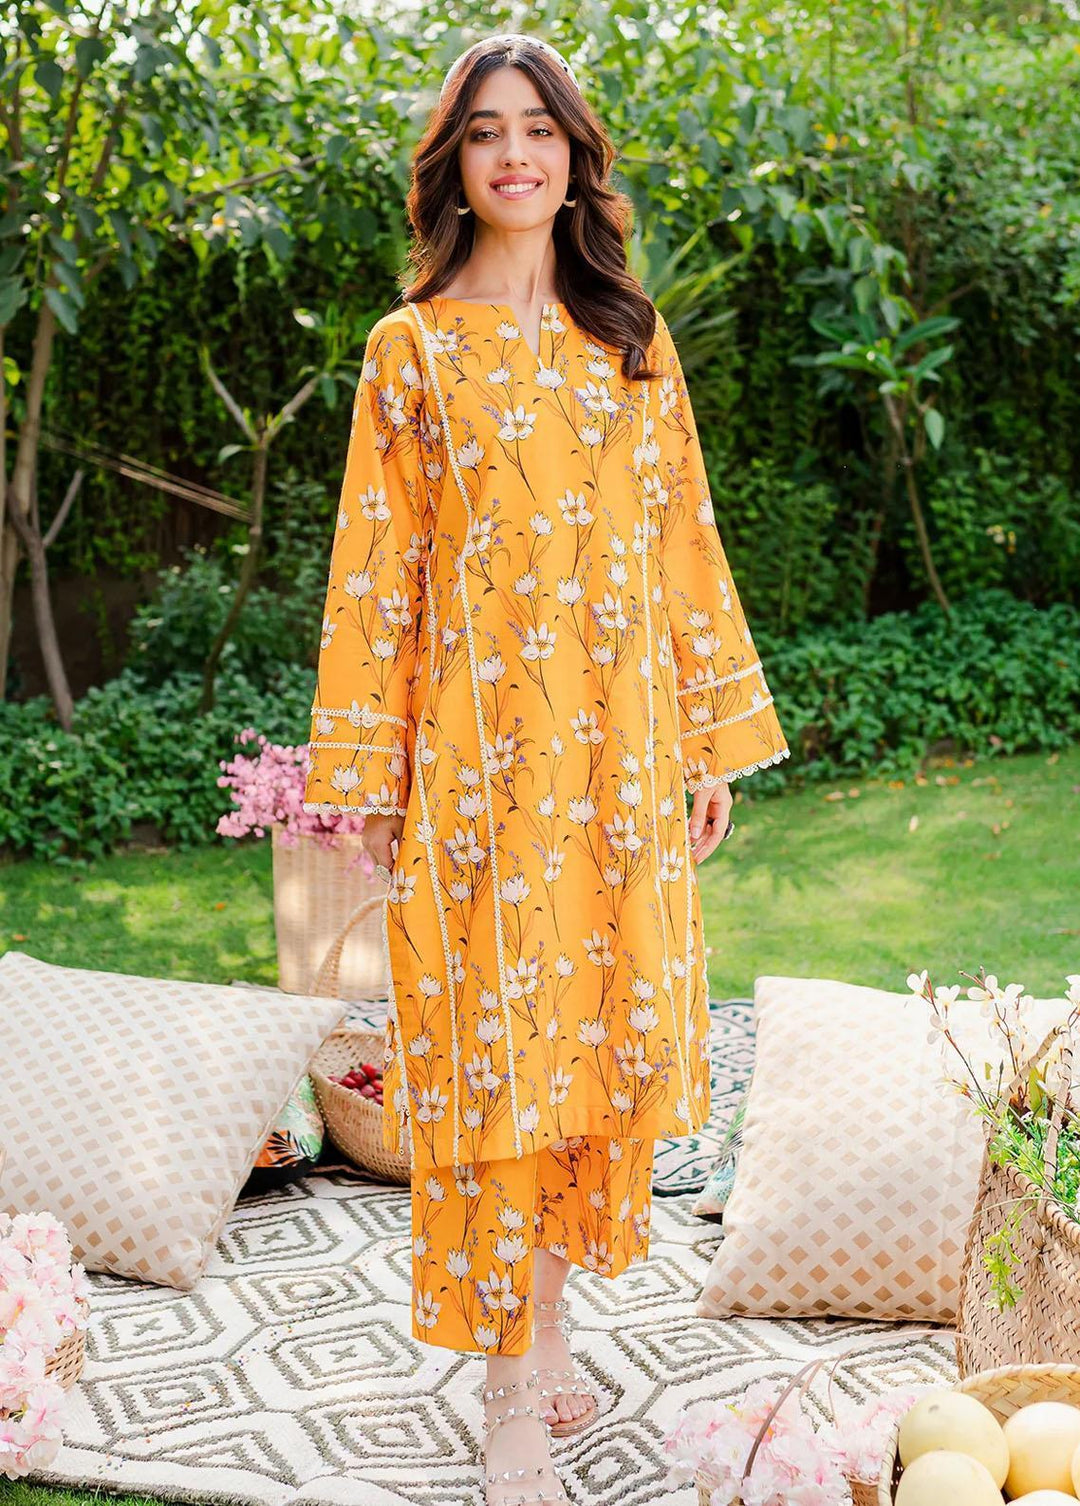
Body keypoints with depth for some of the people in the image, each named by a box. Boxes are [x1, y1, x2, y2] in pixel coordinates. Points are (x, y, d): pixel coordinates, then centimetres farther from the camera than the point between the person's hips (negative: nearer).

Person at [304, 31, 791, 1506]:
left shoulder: (635, 340, 11)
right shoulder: (413, 348, 3)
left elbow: (682, 542, 11)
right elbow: (378, 568, 2)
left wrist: (714, 737, 8)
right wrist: (370, 774, -2)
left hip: (621, 746, 3)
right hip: (478, 747, -3)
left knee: (595, 1030, 7)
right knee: (493, 1049, -2)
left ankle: (548, 1315, 24)